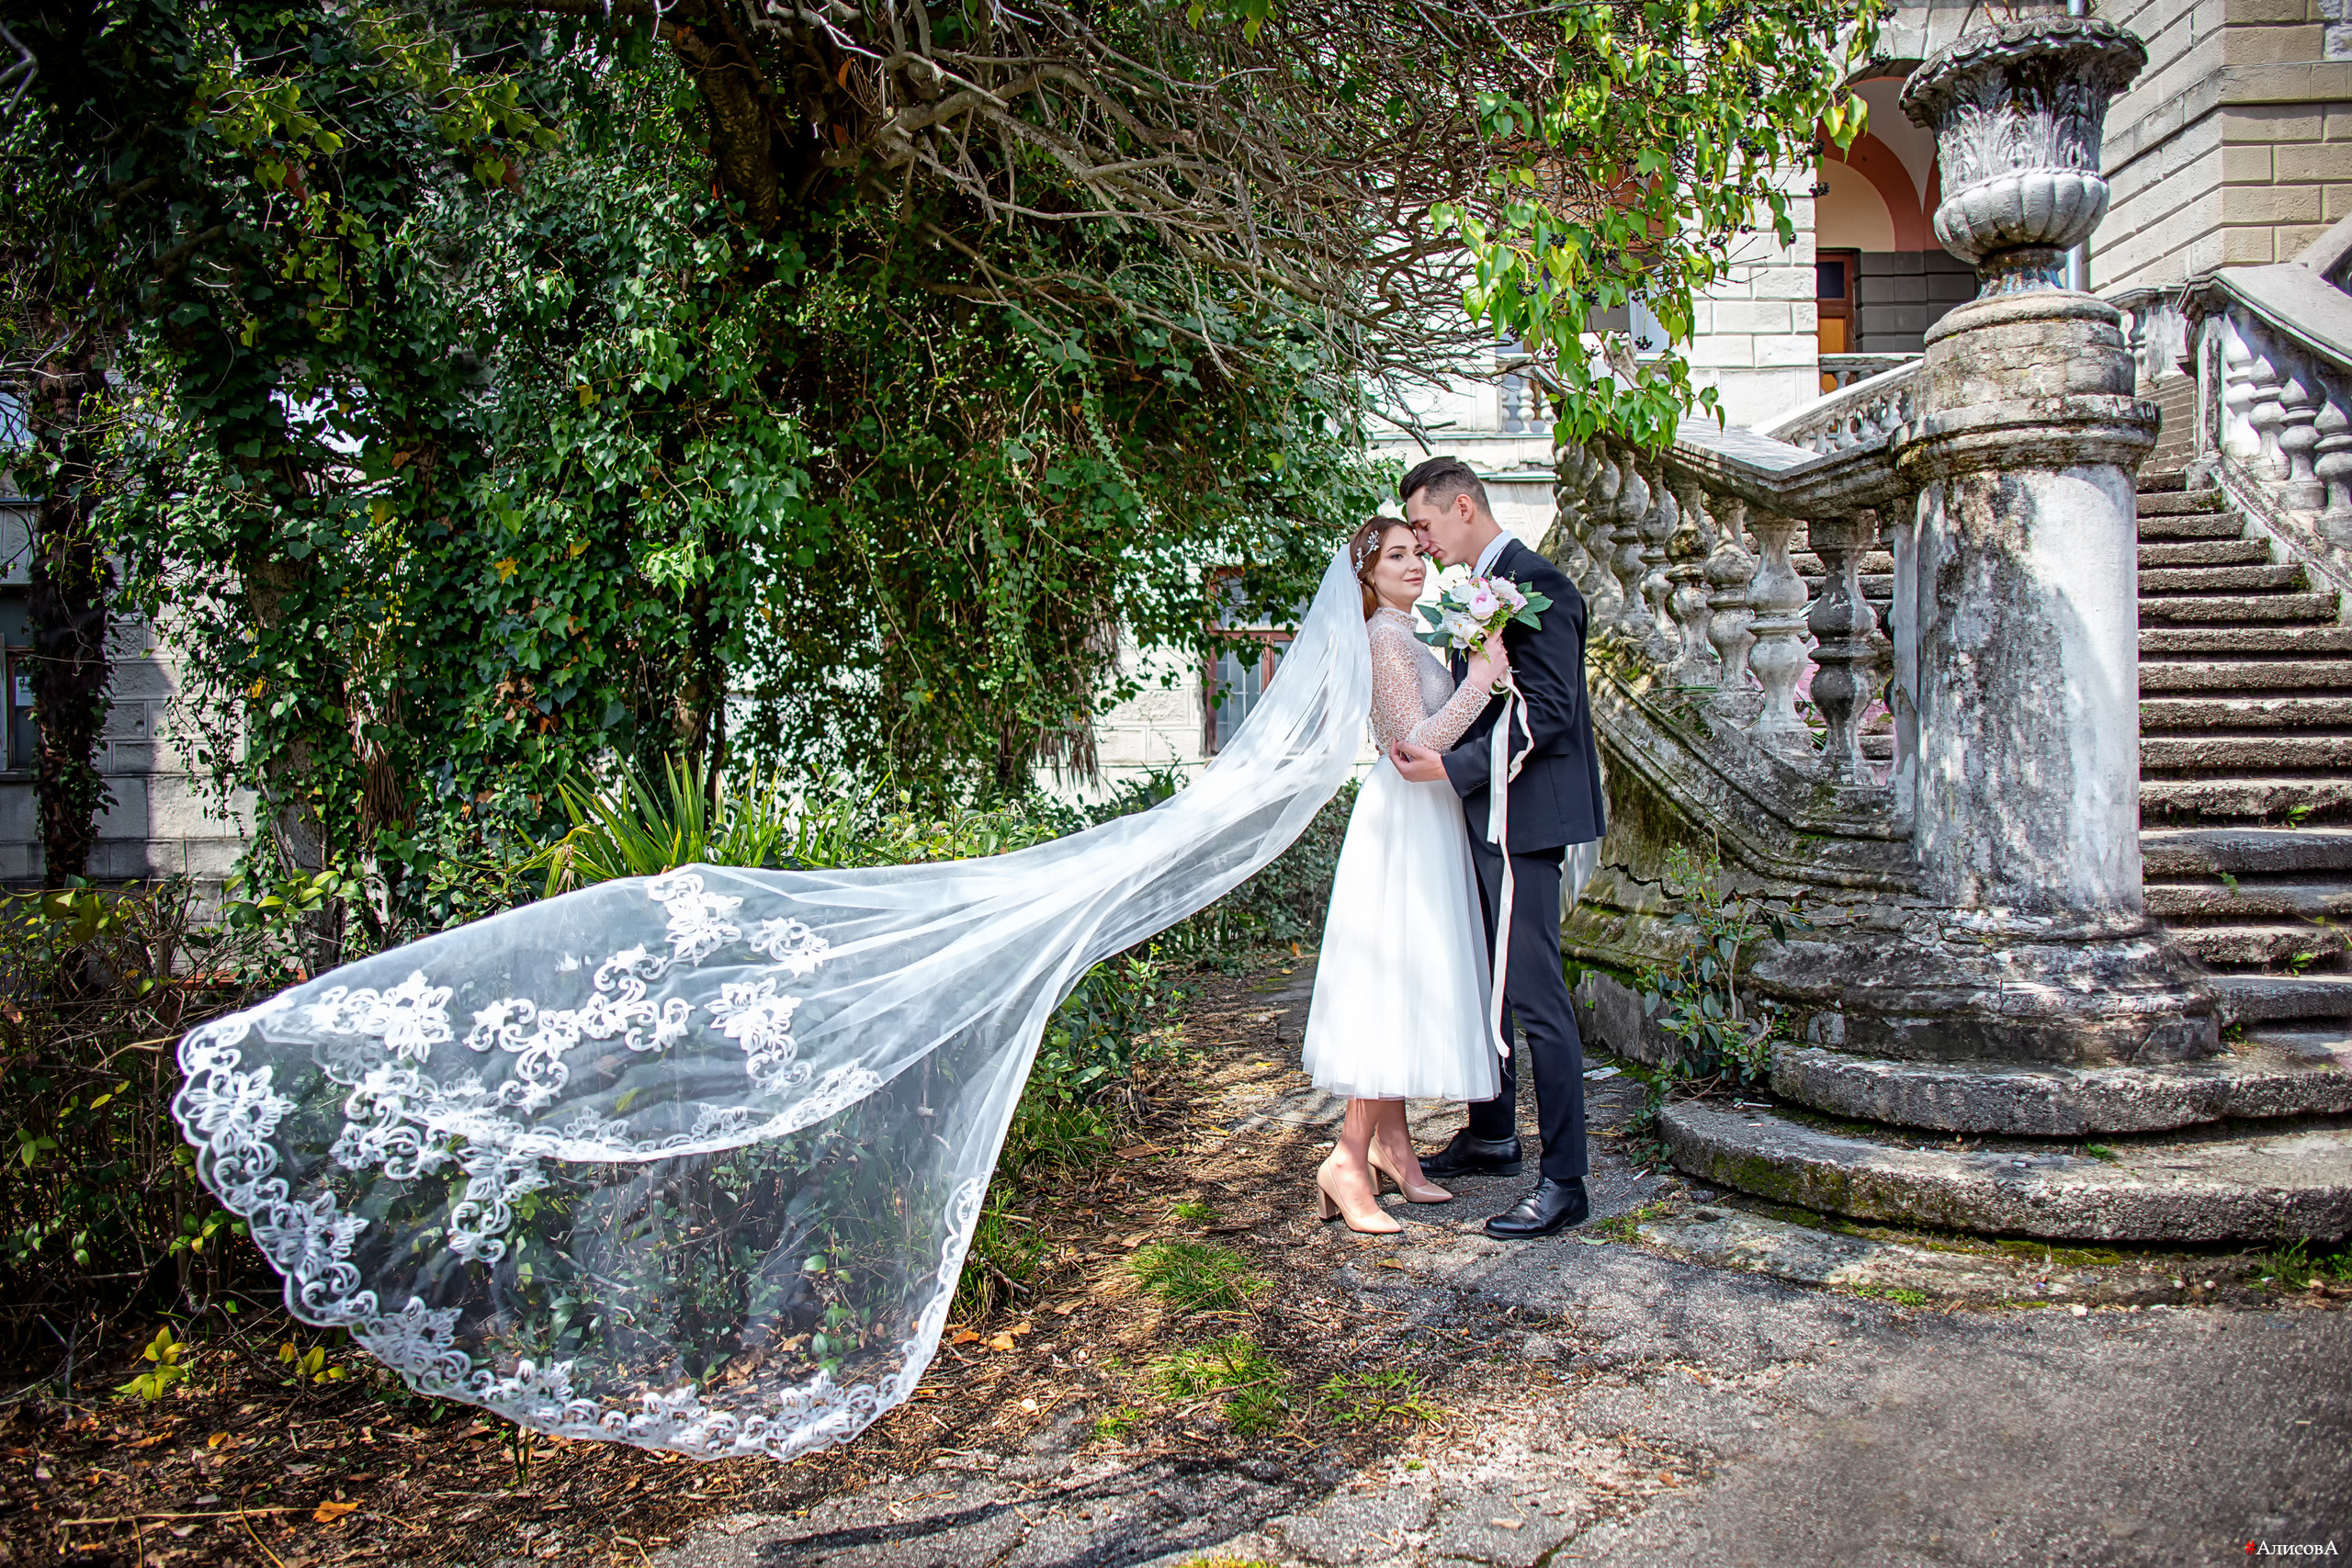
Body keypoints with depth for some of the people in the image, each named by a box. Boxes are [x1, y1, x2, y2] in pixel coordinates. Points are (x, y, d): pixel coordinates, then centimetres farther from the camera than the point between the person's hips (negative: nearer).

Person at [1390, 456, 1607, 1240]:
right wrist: (1428, 748, 10)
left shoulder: (1535, 583, -14)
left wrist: (1454, 766, -23)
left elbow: (1548, 712, -21)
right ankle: (1492, 1136, 34)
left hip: (1523, 818, -10)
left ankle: (1564, 1183, 2)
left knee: (1536, 998, -6)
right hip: (1482, 820, 10)